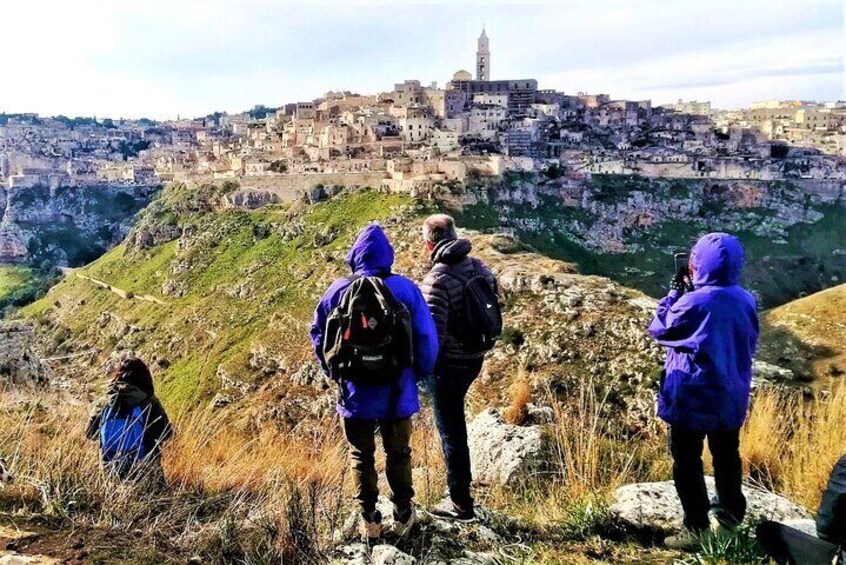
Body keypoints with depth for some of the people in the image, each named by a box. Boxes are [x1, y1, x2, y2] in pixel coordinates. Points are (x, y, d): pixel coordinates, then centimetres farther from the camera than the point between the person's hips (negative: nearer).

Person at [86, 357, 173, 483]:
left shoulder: (103, 403, -5)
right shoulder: (149, 403, -15)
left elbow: (90, 434, 9)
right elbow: (166, 433, -9)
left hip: (112, 471, 3)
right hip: (145, 471, -3)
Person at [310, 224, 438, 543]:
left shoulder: (338, 290, -6)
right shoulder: (406, 288, -11)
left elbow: (318, 335, 5)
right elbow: (427, 339, -9)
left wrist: (334, 373, 18)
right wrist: (418, 374, 8)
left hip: (355, 394, 0)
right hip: (397, 394, 0)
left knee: (361, 457, 18)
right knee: (398, 454, 19)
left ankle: (369, 521, 26)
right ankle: (403, 516, 31)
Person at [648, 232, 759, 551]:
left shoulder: (694, 302, -24)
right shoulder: (745, 300, -3)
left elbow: (659, 330, -8)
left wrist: (674, 293, -2)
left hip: (692, 398, -6)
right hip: (732, 396, 7)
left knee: (687, 462, 6)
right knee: (727, 455, 23)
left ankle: (697, 531, 11)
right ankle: (731, 513, 42)